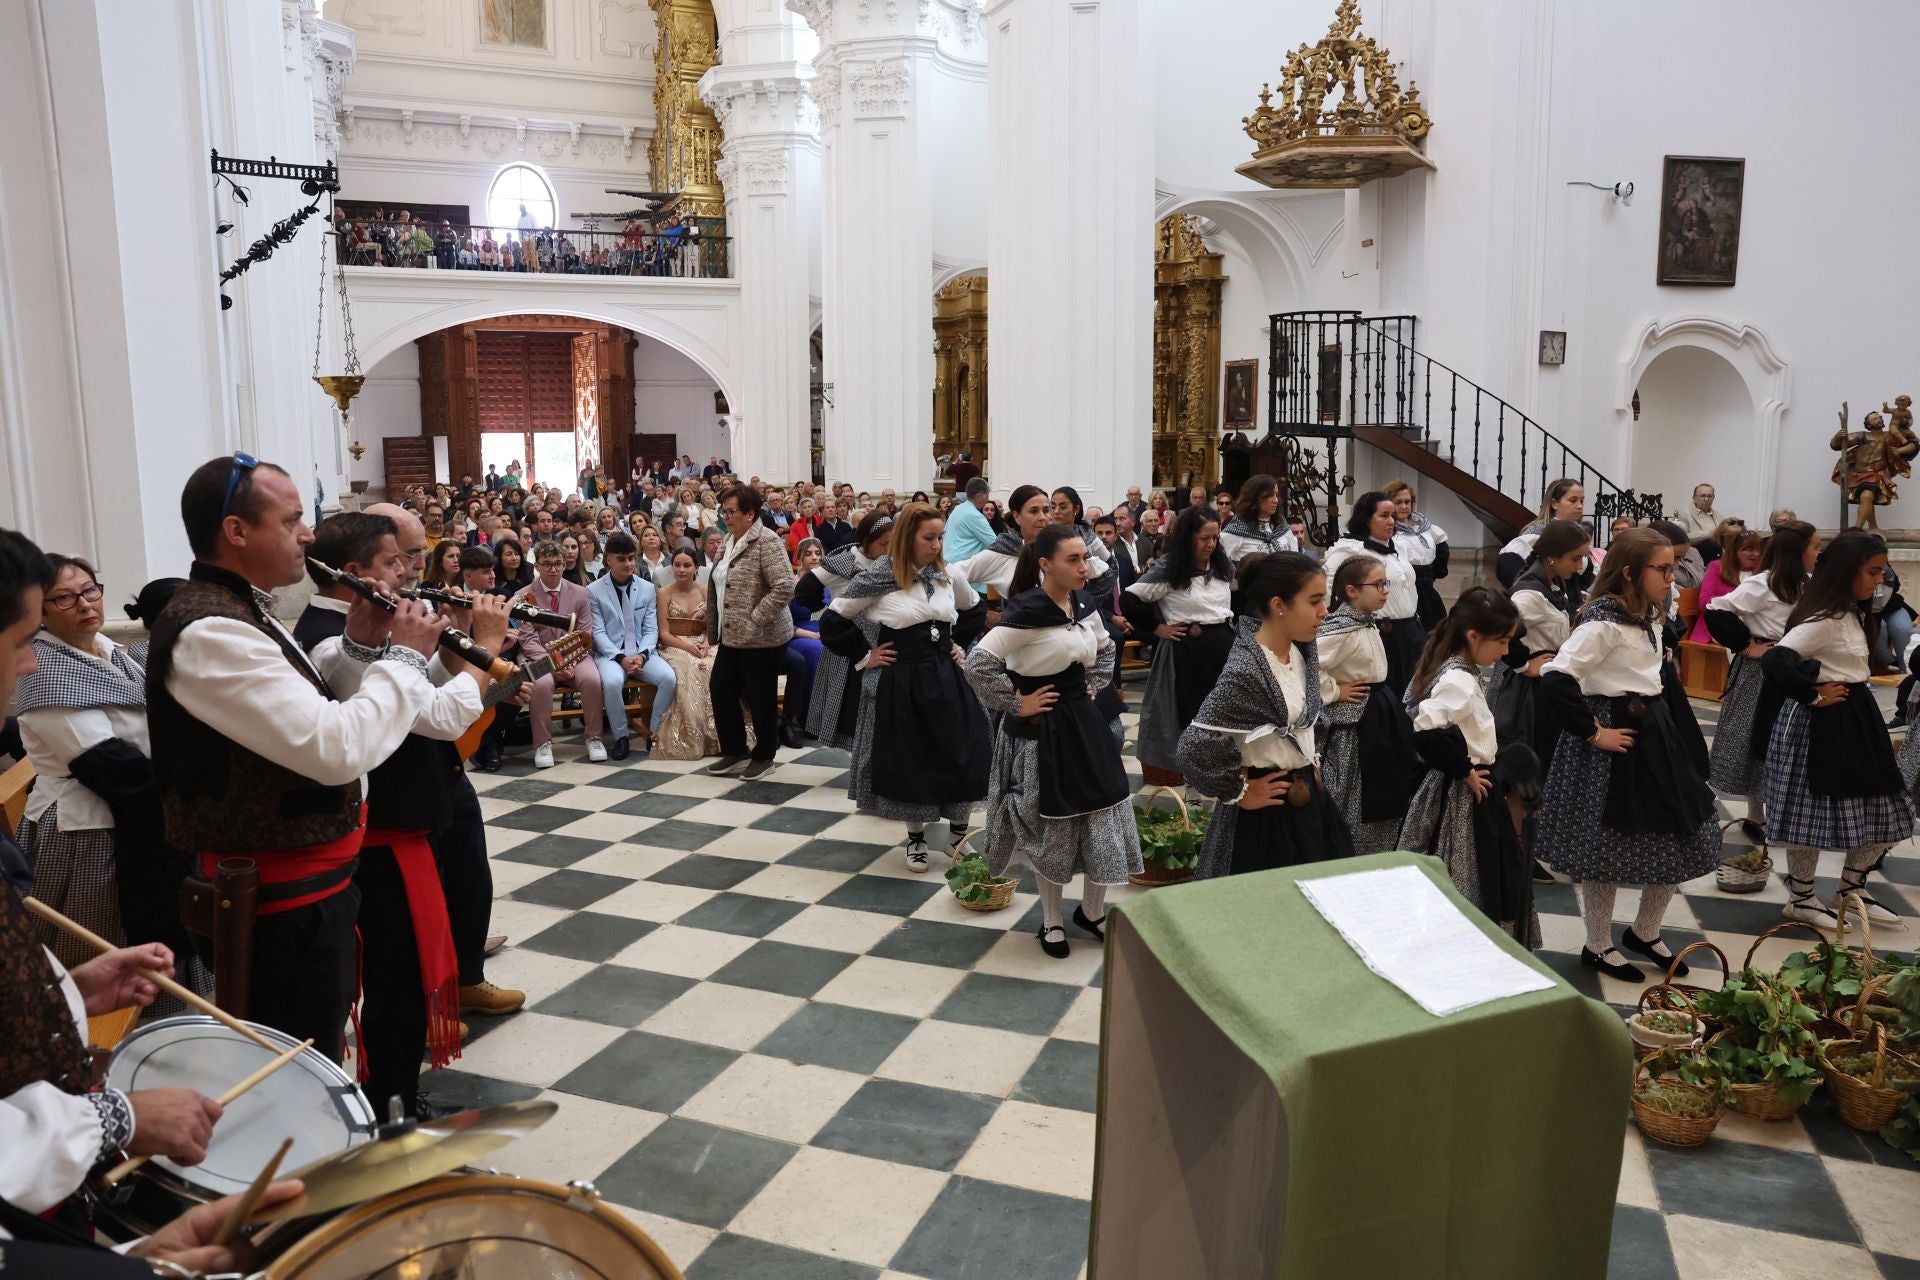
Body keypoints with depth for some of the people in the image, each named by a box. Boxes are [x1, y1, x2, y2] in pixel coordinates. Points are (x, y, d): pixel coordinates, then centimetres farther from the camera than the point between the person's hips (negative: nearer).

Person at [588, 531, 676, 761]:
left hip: (642, 652, 3)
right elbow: (598, 633, -4)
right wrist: (620, 658, -18)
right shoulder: (594, 591, 1)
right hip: (610, 653, -2)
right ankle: (620, 737, -15)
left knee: (668, 677, -26)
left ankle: (654, 732, -8)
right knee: (612, 682, -35)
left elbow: (651, 629, 6)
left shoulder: (647, 588, 9)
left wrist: (642, 655, -14)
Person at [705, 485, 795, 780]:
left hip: (761, 639, -8)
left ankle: (764, 756, 21)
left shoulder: (766, 542, -15)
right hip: (731, 636, 9)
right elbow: (717, 586, 20)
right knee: (722, 691, 11)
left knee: (760, 698, 4)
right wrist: (714, 632, 16)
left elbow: (785, 588, -23)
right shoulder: (730, 541, 12)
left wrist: (754, 621, -21)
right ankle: (734, 751, 28)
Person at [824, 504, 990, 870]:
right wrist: (864, 657, -5)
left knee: (963, 757, 1)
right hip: (901, 680, -3)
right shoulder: (879, 576, -11)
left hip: (946, 676, 4)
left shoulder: (948, 574, 2)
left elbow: (974, 610, 23)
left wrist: (960, 646, 13)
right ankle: (916, 839, 23)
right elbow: (832, 620, -6)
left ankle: (957, 836, 19)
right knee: (908, 760, 5)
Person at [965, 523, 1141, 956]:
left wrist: (1092, 688, 10)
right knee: (1051, 826, 8)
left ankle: (1092, 911, 31)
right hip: (1041, 729, -7)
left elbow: (1107, 649, 22)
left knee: (1103, 817, 10)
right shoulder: (1027, 610, -21)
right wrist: (1016, 703, -17)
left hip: (1083, 722, 7)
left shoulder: (1083, 603, 2)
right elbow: (978, 664, -26)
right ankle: (1051, 921, 28)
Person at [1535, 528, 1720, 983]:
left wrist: (1661, 715, 11)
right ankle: (1598, 946, 20)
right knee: (1607, 846, 3)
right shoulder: (1603, 622, -20)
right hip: (1617, 741, -9)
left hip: (1656, 735, 9)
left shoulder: (1650, 618, 8)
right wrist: (1593, 733, -21)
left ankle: (1645, 932, 33)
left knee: (1681, 839, 14)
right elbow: (1555, 680, -29)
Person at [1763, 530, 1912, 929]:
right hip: (1822, 724, -10)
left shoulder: (1852, 613, 10)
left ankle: (1851, 890, 28)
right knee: (1812, 812, 2)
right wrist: (1813, 697, -20)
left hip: (1856, 717, 10)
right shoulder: (1823, 619, -21)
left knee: (1881, 808, 14)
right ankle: (1800, 898, 17)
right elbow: (1776, 660, -32)